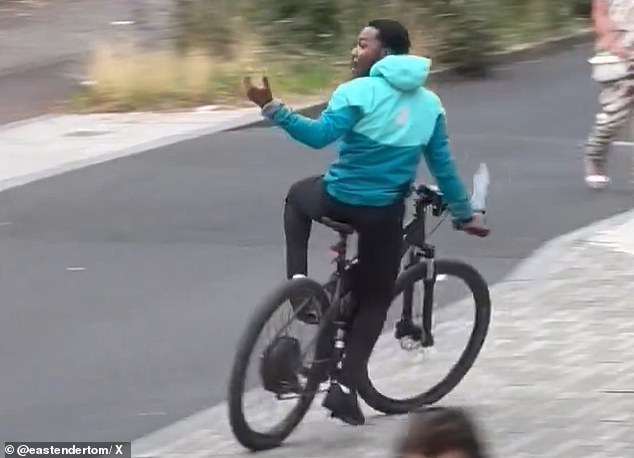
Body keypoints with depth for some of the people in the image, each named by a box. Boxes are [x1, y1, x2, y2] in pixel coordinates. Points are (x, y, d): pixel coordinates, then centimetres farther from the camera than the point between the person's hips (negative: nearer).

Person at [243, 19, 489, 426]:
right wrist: (465, 214, 20)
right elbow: (443, 166, 10)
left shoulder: (358, 92, -10)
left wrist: (273, 109, -28)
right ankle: (345, 389, 3)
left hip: (337, 200, -3)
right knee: (374, 300, 16)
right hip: (384, 213, 3)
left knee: (299, 196, 34)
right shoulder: (429, 103, 6)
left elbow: (320, 135, -23)